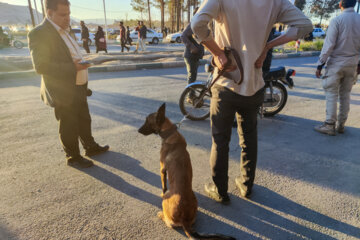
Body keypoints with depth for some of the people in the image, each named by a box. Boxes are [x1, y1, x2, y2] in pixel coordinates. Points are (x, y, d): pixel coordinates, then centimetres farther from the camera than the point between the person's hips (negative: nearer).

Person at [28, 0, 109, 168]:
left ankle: (91, 147, 38)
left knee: (84, 120, 20)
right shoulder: (39, 33, -17)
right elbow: (40, 66, -24)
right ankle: (73, 157, 24)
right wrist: (73, 68, -28)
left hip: (78, 89, 9)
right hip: (63, 93, -9)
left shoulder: (63, 31, 11)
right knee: (69, 127, 6)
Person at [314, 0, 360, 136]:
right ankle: (341, 125, 18)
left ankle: (330, 125, 0)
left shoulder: (337, 20, -11)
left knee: (331, 94, 0)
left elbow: (329, 45, -15)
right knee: (345, 95, 12)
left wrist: (320, 65, -10)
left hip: (336, 63, -5)